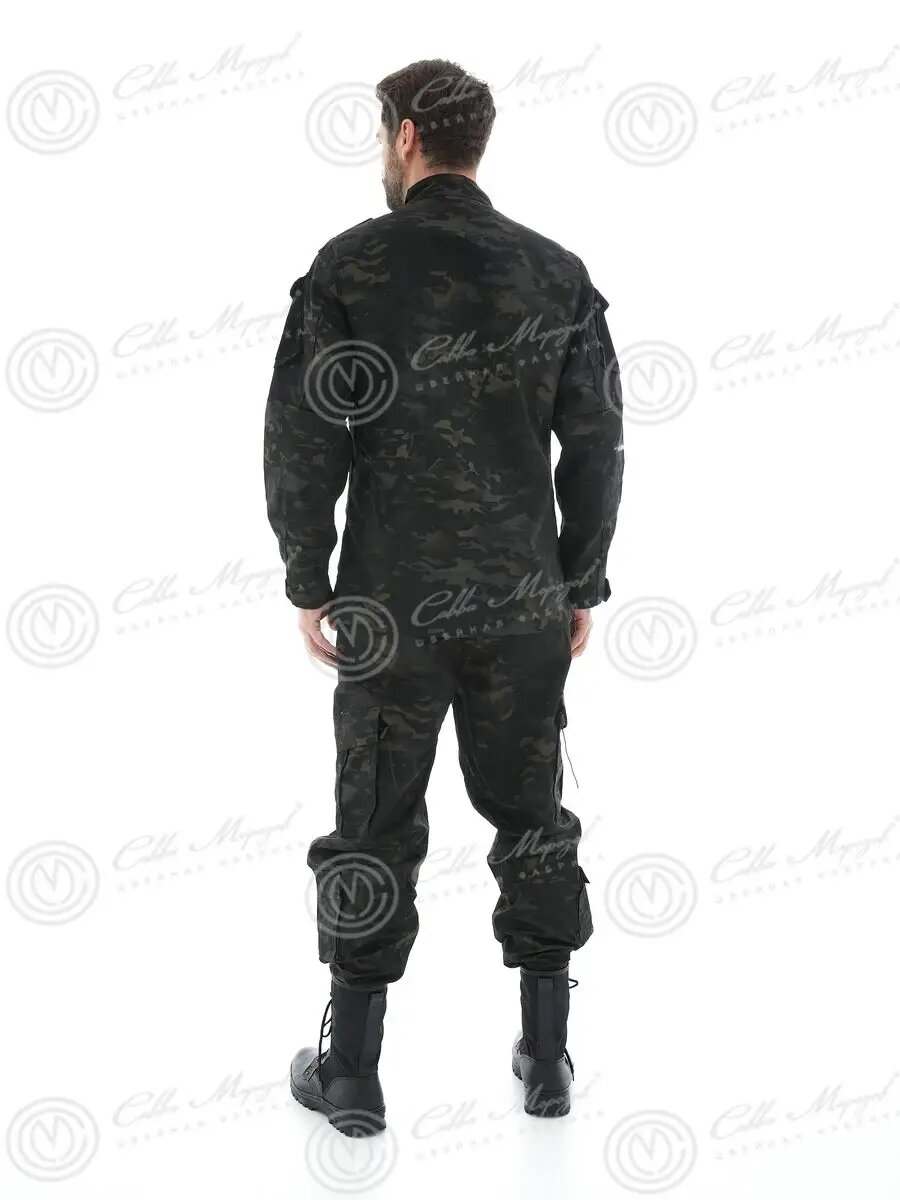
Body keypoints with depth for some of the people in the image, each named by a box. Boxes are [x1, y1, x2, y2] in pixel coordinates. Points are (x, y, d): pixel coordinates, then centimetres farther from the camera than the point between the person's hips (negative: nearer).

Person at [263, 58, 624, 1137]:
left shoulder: (351, 267, -7)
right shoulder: (559, 276, 2)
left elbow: (302, 443, -8)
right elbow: (594, 449, 3)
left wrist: (308, 586, 1)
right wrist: (582, 586, 12)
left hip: (391, 604, -2)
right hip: (525, 604, 3)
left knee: (374, 835, 7)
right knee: (532, 822, 14)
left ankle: (350, 1076, 16)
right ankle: (547, 1059, 22)